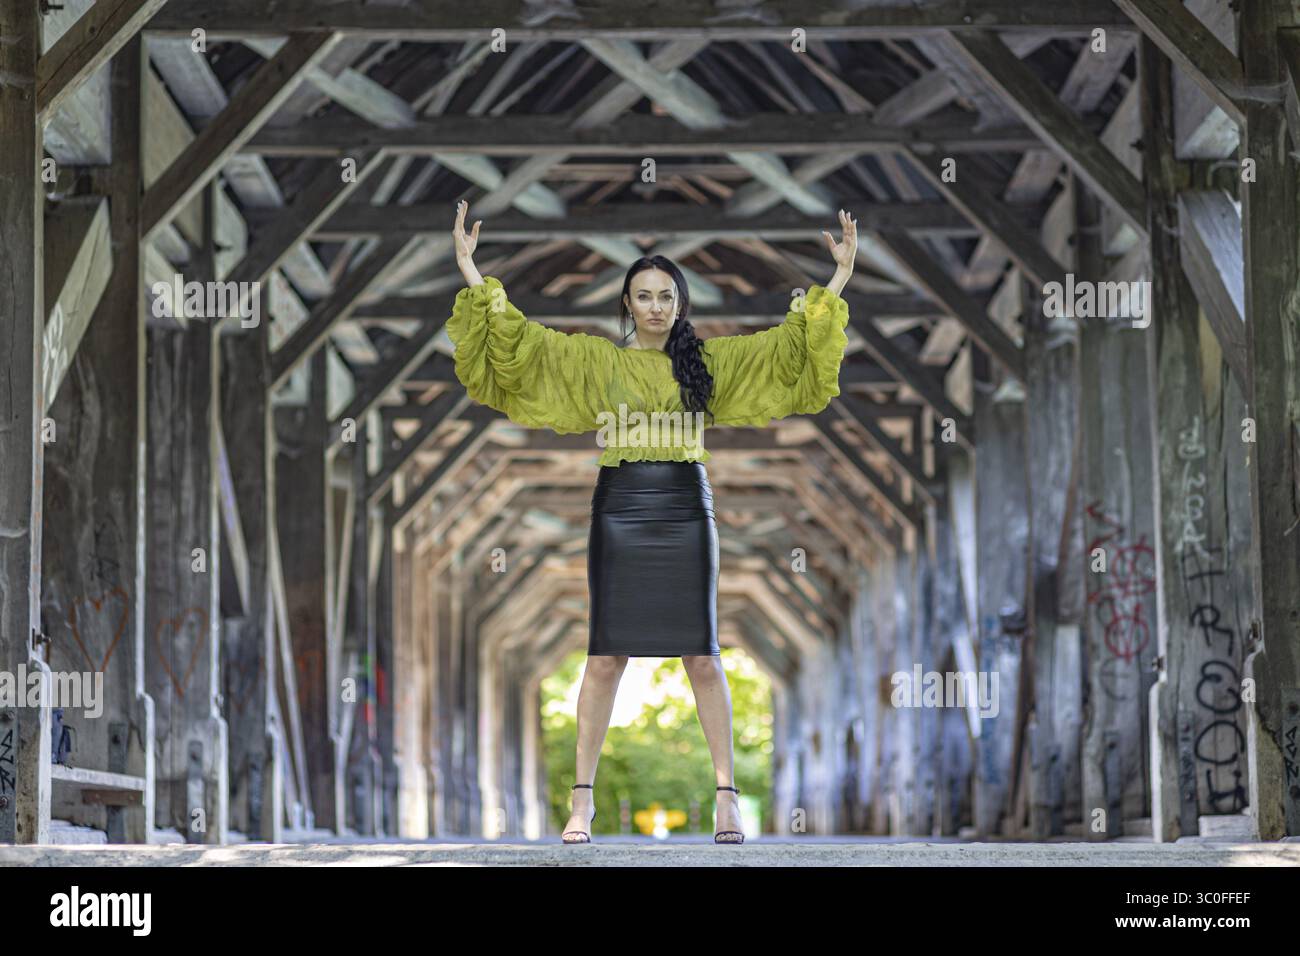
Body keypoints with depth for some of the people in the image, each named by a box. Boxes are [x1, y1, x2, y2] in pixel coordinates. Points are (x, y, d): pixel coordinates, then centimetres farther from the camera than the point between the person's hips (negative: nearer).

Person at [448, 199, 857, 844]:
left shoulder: (710, 361, 10)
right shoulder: (594, 360, 8)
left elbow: (783, 348, 9)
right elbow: (517, 342, 2)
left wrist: (838, 278, 4)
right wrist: (471, 270, -5)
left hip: (686, 511, 1)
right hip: (620, 510, -1)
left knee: (701, 656, 0)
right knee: (606, 657, -2)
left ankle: (727, 796, 3)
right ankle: (583, 802, 2)